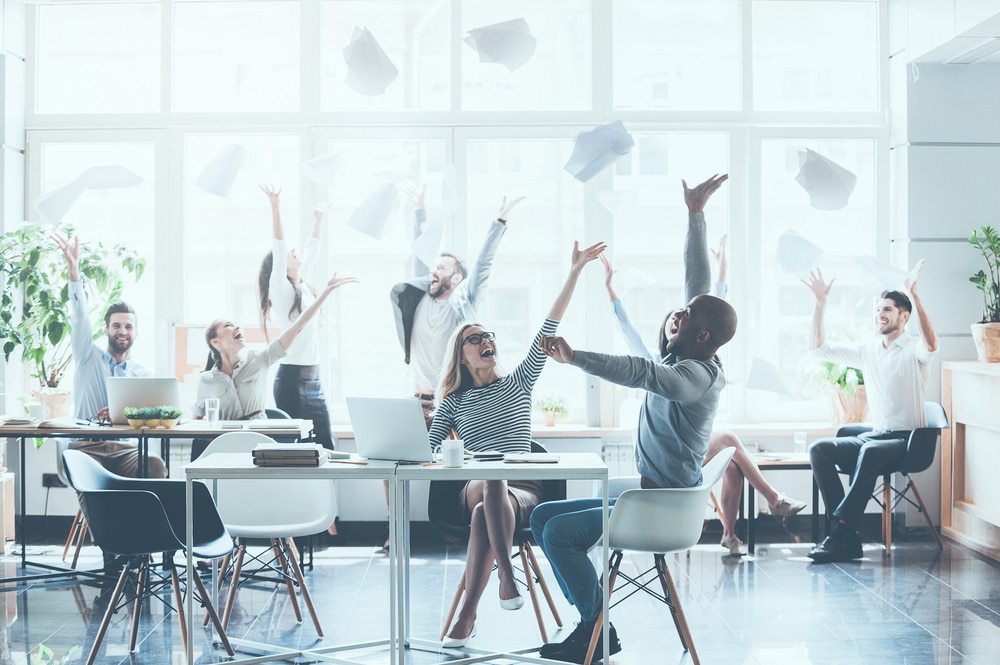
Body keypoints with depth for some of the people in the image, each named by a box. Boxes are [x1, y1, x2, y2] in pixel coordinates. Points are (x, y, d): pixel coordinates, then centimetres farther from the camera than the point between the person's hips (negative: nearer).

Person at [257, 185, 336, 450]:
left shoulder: (302, 287, 15)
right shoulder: (280, 289, -6)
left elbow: (311, 251, 28)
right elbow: (278, 249, -16)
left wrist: (318, 220, 33)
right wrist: (275, 208, -22)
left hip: (313, 376, 8)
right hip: (292, 376, -8)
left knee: (326, 446, 5)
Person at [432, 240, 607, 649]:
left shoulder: (519, 383, 14)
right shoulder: (455, 401, 16)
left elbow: (548, 329, 7)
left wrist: (576, 271, 0)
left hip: (522, 492, -1)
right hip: (474, 489, 1)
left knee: (484, 515, -36)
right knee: (491, 485, -38)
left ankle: (467, 615, -41)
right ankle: (507, 574, -43)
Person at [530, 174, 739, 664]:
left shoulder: (698, 376, -21)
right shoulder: (684, 356, 6)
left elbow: (640, 372, -41)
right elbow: (696, 281, 9)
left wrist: (575, 358, -51)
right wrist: (694, 215, 8)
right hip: (646, 493, 10)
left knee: (559, 532, -20)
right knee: (543, 517, 7)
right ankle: (592, 619, 6)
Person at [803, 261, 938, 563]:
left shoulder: (914, 351, -3)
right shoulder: (866, 351, 14)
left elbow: (931, 344, -29)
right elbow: (818, 347, 15)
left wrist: (913, 294, -33)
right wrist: (820, 302, 5)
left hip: (906, 439, -6)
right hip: (873, 435, 6)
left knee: (871, 451, -39)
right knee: (819, 449, -19)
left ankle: (841, 530, -37)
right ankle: (848, 539, -28)